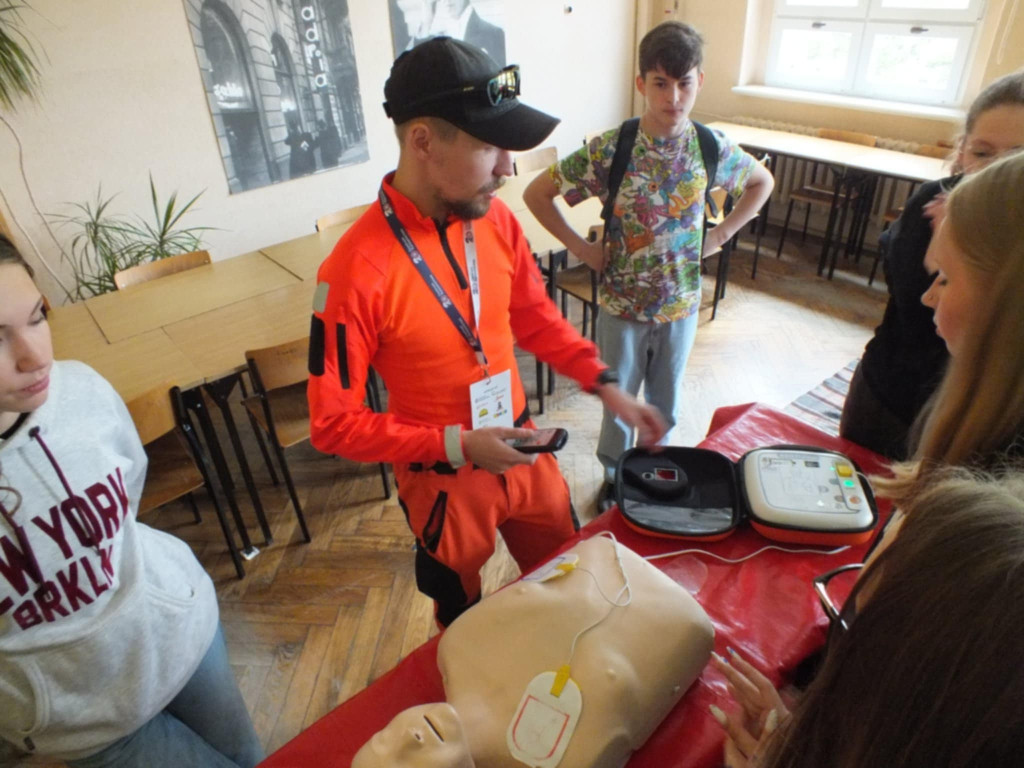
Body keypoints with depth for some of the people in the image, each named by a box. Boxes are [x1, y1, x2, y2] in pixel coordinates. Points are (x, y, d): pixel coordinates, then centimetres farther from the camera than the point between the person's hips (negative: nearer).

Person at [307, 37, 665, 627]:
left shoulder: (497, 220, -11)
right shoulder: (356, 271, -28)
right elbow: (334, 423, -20)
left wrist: (607, 387, -4)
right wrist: (457, 446, -26)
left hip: (523, 451, 5)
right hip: (444, 482, -5)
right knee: (466, 619, 24)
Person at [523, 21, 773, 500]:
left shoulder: (713, 147, -7)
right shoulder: (609, 149, -17)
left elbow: (762, 182, 12)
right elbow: (536, 194, -11)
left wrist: (721, 234, 2)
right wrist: (580, 247, -12)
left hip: (682, 303, 3)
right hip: (622, 304, -2)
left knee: (666, 401, 20)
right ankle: (614, 476, 40)